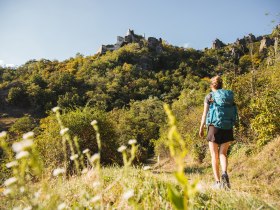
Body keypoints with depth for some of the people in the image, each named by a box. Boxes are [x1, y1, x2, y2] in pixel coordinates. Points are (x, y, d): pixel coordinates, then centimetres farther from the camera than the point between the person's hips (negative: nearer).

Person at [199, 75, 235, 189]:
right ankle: (224, 173, -14)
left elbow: (205, 114, -3)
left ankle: (217, 182, 7)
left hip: (214, 128, -2)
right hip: (227, 128, 2)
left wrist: (201, 128, 5)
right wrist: (231, 126, 13)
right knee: (223, 154, 12)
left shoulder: (209, 96, -1)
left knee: (214, 156, 7)